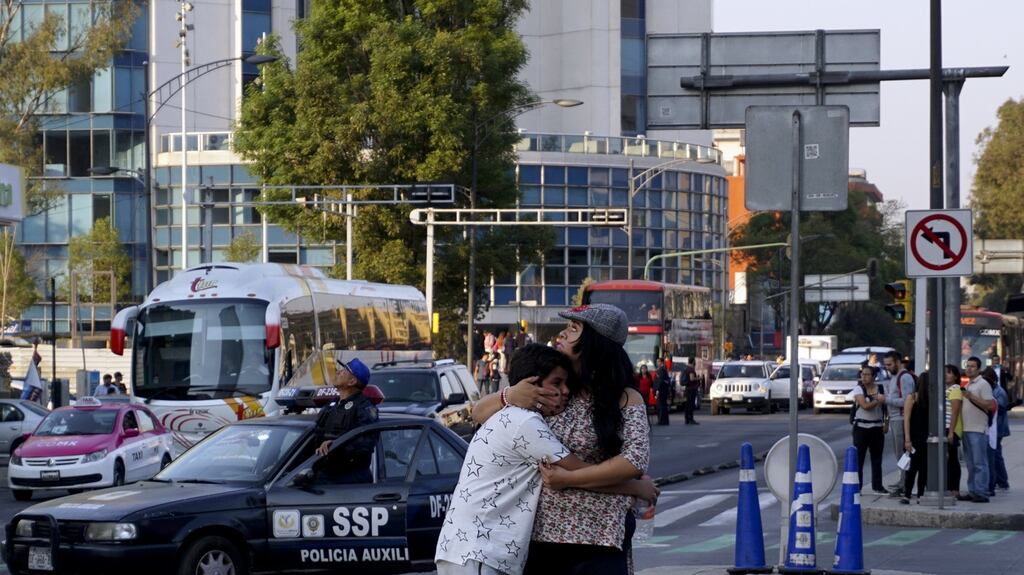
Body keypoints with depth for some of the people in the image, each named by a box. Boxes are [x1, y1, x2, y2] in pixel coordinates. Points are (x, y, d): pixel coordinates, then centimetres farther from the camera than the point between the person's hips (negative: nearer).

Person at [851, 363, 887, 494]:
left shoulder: (880, 389, 7)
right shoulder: (858, 389, -4)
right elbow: (865, 405, -18)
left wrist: (886, 423, 4)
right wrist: (878, 401, -15)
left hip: (877, 427, 4)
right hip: (861, 427, -4)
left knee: (877, 459, 9)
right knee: (858, 458, -4)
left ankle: (877, 485, 17)